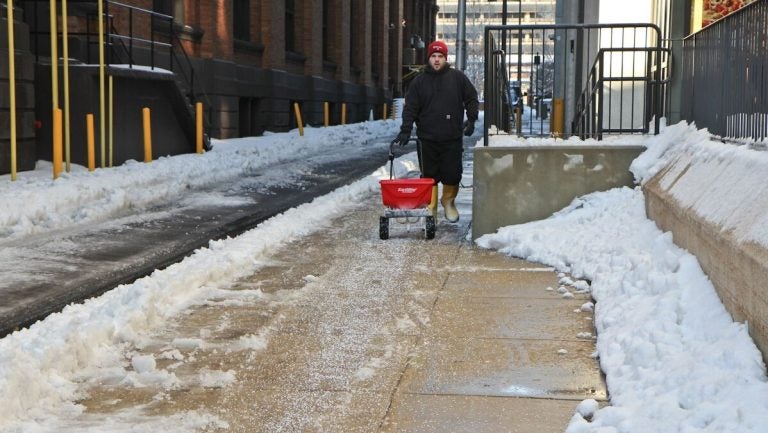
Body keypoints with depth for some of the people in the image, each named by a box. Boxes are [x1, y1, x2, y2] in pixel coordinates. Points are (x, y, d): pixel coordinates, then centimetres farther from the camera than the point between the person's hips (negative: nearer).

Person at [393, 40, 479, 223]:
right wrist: (406, 130, -8)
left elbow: (471, 98, 12)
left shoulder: (458, 78, 6)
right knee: (430, 175, 2)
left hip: (452, 138, 0)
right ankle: (430, 208, 12)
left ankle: (448, 201, 27)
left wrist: (471, 119, -1)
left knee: (453, 174, 2)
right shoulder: (419, 81, 6)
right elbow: (410, 108, 2)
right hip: (428, 139, 0)